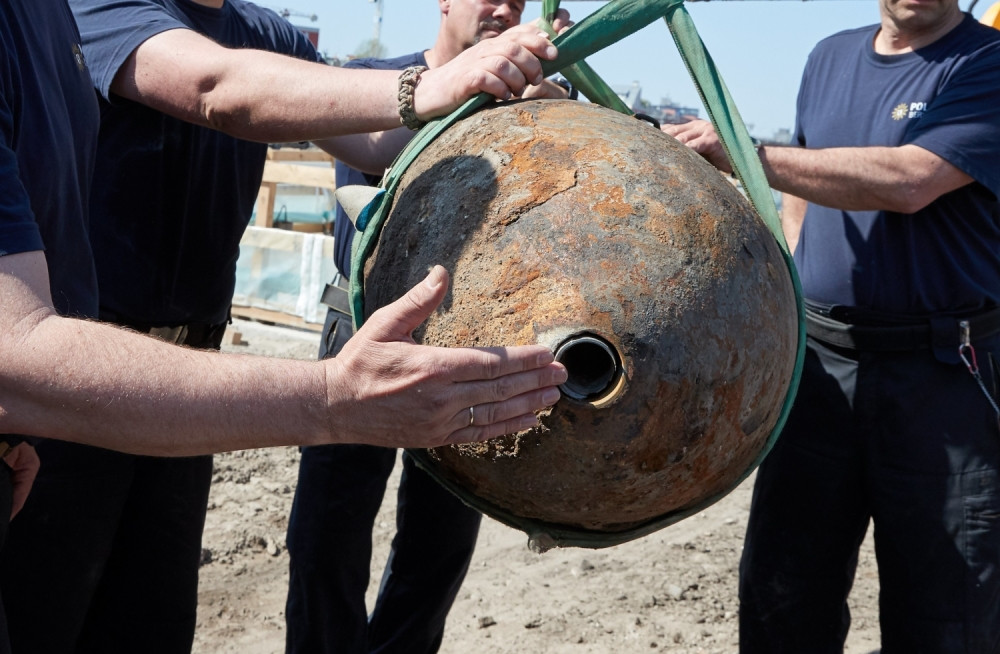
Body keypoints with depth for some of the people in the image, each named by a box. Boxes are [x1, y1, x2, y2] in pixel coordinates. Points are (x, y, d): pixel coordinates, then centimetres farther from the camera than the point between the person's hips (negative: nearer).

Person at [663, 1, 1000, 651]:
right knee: (781, 596, 7)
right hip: (820, 359, 5)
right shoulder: (830, 58, 14)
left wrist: (743, 154, -22)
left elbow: (908, 182, -22)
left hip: (942, 370, -5)